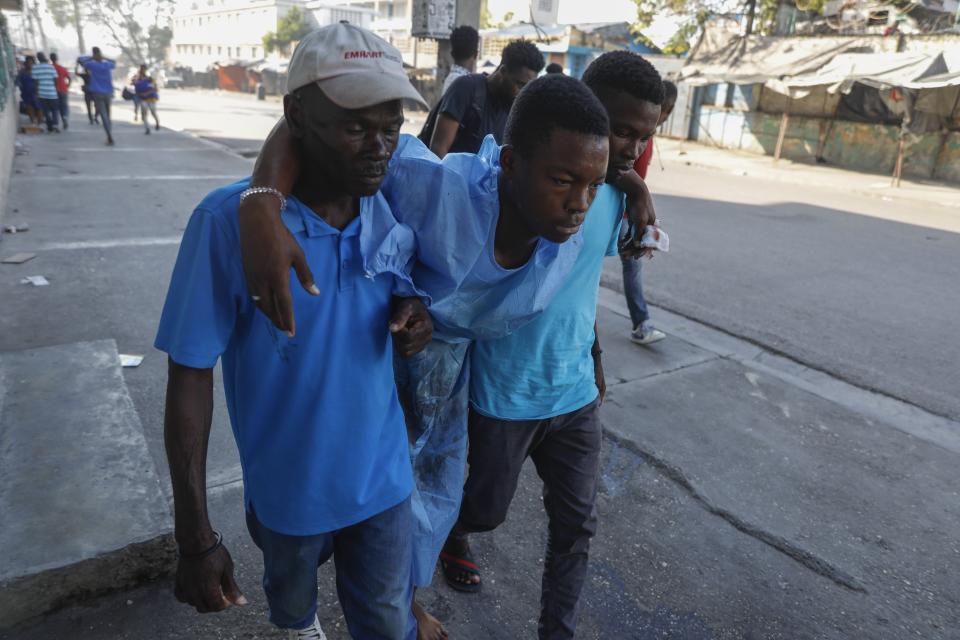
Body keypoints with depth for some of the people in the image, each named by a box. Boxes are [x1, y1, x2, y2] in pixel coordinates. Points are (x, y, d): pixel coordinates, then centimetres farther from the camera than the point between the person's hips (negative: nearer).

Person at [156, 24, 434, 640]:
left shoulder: (392, 212, -10)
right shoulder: (228, 221, -23)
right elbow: (191, 374, -17)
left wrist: (411, 315, -17)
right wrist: (195, 533, -15)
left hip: (383, 475, 2)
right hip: (288, 487, -1)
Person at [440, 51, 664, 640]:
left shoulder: (615, 194, 1)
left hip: (576, 393, 5)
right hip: (504, 394, -5)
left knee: (577, 524, 12)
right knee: (487, 509, 19)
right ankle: (453, 536, 55)